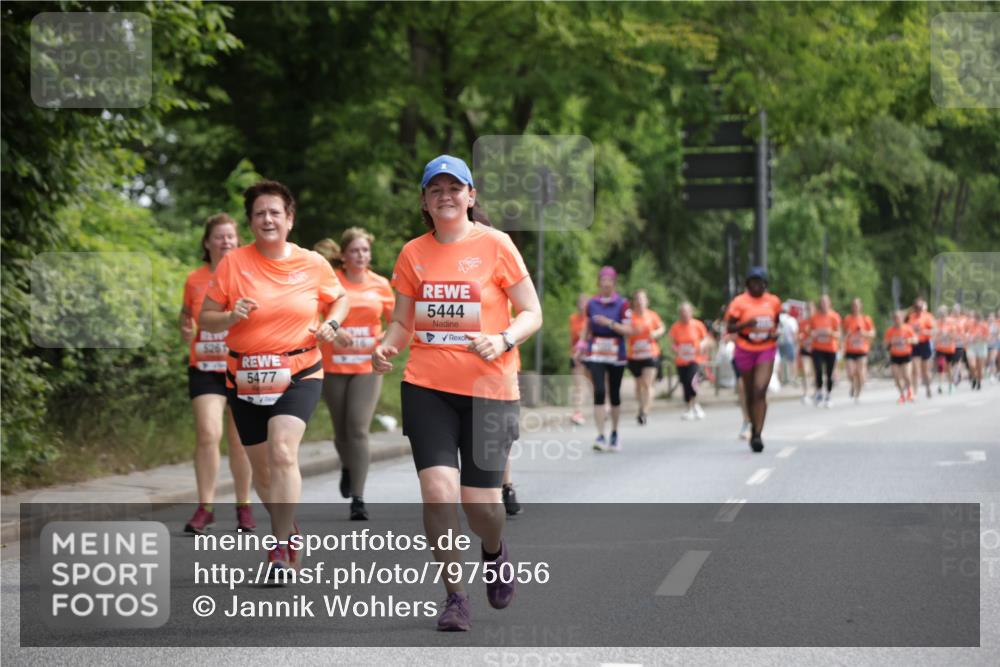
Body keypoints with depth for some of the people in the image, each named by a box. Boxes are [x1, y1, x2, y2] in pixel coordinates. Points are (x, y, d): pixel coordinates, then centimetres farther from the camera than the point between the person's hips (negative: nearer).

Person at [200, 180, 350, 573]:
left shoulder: (313, 264, 0)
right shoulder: (233, 264, -3)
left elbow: (340, 299, 19)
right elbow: (205, 319, 1)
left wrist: (331, 324, -2)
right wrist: (232, 317, -20)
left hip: (299, 374, -2)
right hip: (246, 378, 2)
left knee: (283, 453, -24)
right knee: (262, 468, 11)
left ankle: (280, 548, -19)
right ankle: (289, 528, 38)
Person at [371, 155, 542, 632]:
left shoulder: (495, 245, -2)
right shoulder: (413, 253, 7)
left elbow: (532, 314, -1)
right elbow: (402, 321, 14)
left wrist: (503, 340, -20)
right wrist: (386, 346, -8)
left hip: (489, 388, -2)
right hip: (427, 386, 2)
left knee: (480, 500, -2)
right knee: (437, 489, -14)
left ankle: (494, 552, 35)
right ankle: (455, 596, 2)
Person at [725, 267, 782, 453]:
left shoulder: (773, 301, 3)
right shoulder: (740, 302, -5)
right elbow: (729, 327, -5)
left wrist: (775, 333, -3)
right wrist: (745, 324, -23)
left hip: (766, 349, 0)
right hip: (745, 350, 0)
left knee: (760, 391, -15)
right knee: (750, 393, 10)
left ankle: (757, 435, -19)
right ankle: (754, 426, 31)